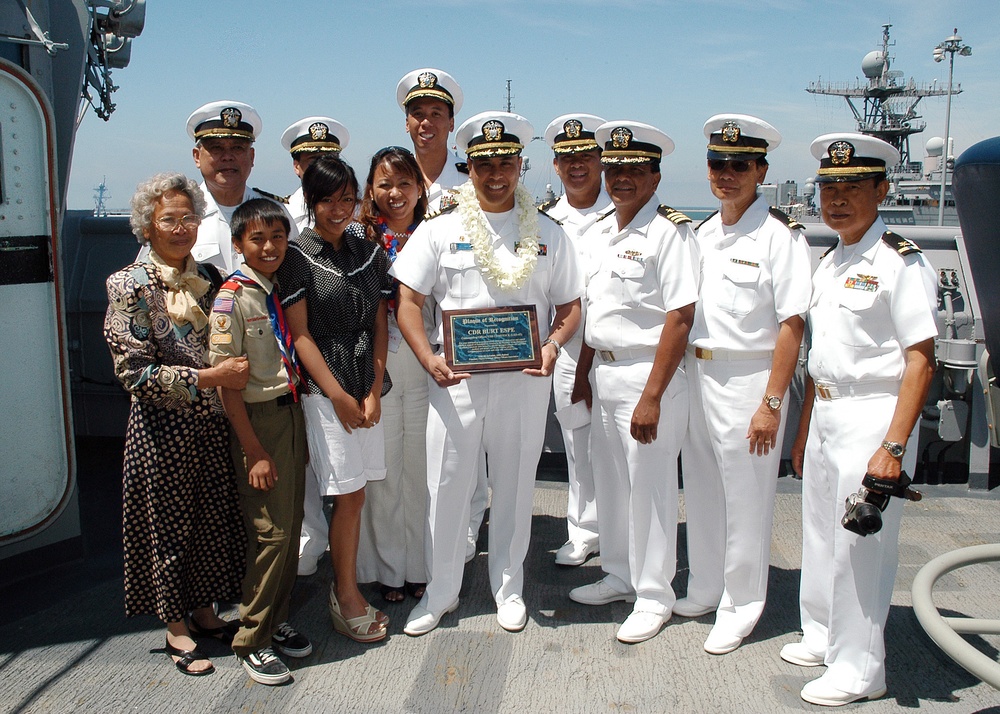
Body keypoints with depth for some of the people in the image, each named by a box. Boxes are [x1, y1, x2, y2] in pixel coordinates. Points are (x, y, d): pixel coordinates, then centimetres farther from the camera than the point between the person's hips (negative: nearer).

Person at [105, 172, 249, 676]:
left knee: (213, 518, 13)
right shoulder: (129, 286, -10)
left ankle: (204, 612, 32)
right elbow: (134, 371, -16)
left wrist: (238, 369, -1)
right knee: (168, 524, 8)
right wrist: (206, 378, -21)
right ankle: (176, 628, 25)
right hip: (162, 429, -5)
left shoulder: (209, 279, 6)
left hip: (213, 425, 5)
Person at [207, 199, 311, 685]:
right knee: (271, 531, -4)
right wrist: (254, 450, -15)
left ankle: (276, 621, 29)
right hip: (257, 419, -7)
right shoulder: (233, 297, -13)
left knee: (292, 525, 12)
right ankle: (252, 641, 13)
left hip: (292, 412, 7)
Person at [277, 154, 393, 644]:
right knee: (350, 494, -3)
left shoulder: (368, 251, 11)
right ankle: (346, 596, 11)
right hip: (323, 389, -4)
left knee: (354, 493, 5)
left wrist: (374, 392, -2)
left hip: (368, 388, 4)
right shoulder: (297, 255, -3)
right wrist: (338, 396, -10)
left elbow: (379, 325, 9)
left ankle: (345, 588, 19)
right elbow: (299, 332, -6)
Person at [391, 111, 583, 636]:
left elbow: (570, 305, 8)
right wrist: (428, 358, -15)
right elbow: (409, 301, 0)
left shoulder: (547, 234, 6)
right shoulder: (440, 230, 2)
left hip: (524, 378, 1)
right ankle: (440, 592, 24)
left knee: (515, 485, 11)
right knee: (447, 484, 5)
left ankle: (508, 587, 31)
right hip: (455, 377, -1)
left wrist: (552, 346, -12)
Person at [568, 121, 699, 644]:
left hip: (648, 372, -7)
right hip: (603, 372, 8)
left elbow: (679, 318, -18)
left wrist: (651, 397, -21)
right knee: (609, 480, 16)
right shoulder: (597, 234, 12)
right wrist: (582, 375, 16)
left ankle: (653, 595, 18)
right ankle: (619, 576, 34)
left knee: (650, 488, 2)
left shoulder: (670, 232, -12)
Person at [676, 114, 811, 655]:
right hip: (695, 375, 7)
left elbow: (791, 325, -15)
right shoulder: (703, 233, 10)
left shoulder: (780, 235, -11)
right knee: (700, 489, 16)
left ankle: (740, 607, 22)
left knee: (746, 499, 5)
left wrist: (771, 403, -19)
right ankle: (704, 591, 34)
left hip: (749, 379, -7)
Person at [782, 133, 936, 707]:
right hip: (825, 416, 8)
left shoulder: (901, 262, -13)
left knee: (860, 545, 1)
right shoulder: (830, 262, 12)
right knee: (820, 535, 17)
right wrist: (803, 432, 18)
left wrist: (893, 447, -22)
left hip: (872, 417, -8)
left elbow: (921, 360, -17)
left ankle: (859, 668, 16)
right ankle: (822, 635, 36)